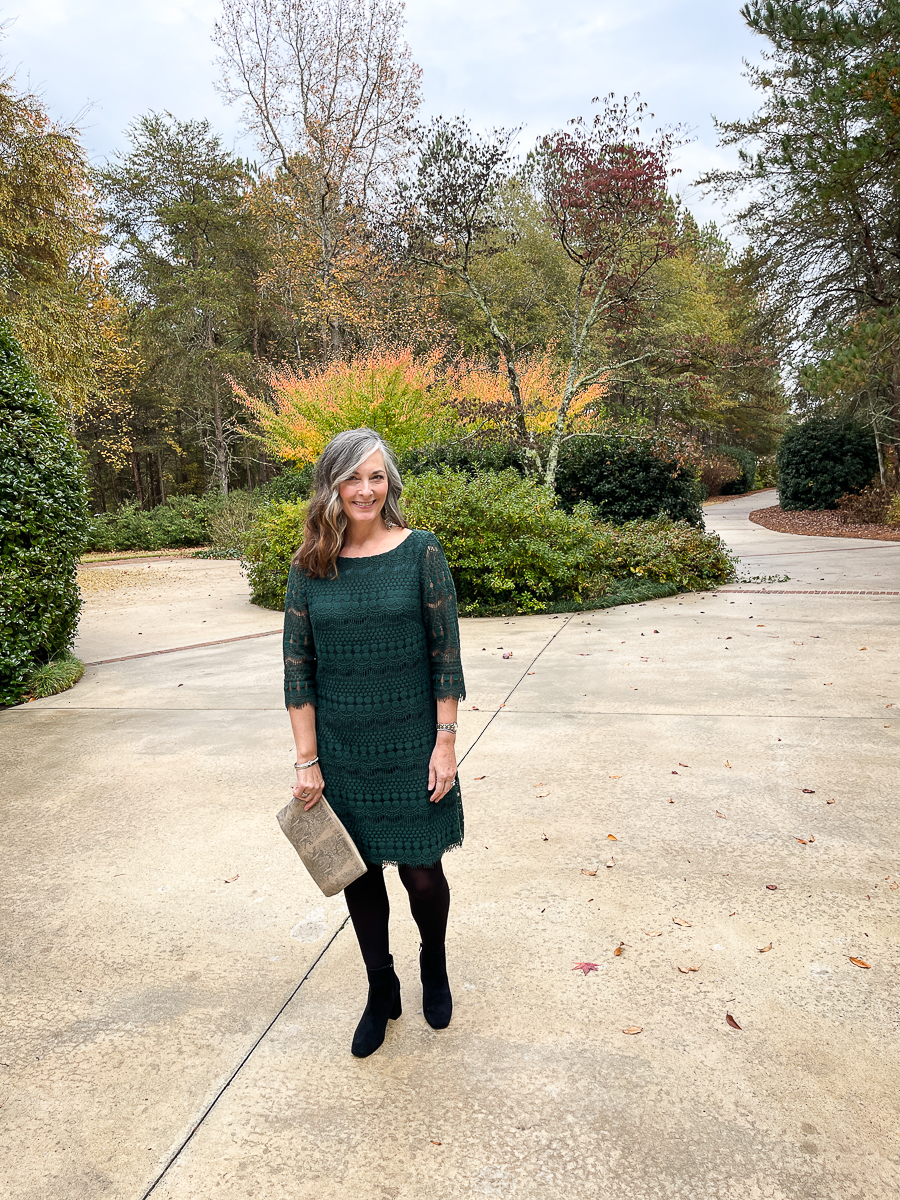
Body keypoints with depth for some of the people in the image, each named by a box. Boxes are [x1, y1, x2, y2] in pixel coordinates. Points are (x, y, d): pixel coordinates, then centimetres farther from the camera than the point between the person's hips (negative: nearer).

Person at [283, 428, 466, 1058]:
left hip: (412, 747, -2)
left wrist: (445, 742, -8)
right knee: (359, 873, 15)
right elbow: (298, 665, 0)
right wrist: (307, 760, -2)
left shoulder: (420, 552, -7)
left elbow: (446, 654, -5)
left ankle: (435, 965, 42)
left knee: (422, 873, 8)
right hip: (342, 752, 2)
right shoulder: (310, 566, -2)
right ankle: (382, 990, 40)